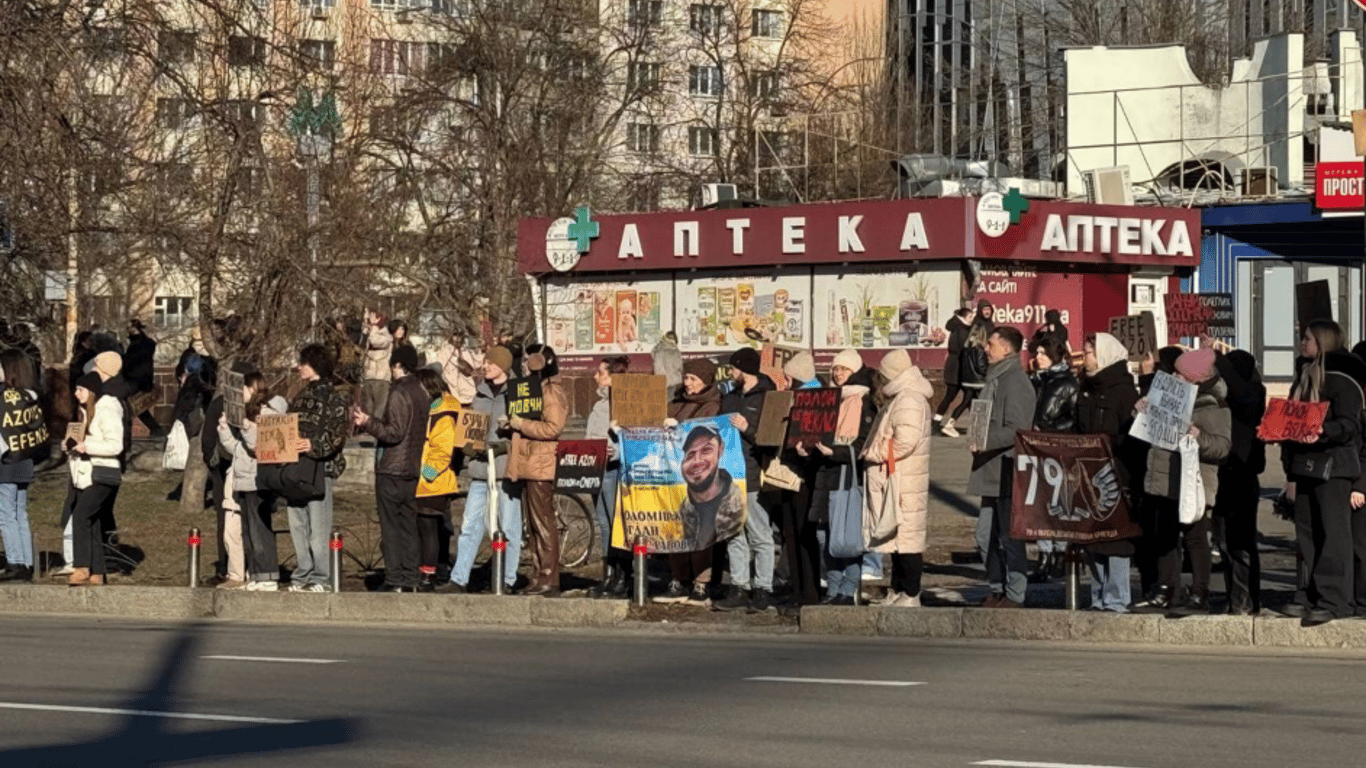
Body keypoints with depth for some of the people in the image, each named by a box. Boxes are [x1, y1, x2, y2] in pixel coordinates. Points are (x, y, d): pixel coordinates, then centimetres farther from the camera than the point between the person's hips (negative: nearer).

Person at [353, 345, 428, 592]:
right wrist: (370, 420, 22)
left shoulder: (399, 394, -14)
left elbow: (394, 433, -20)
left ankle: (394, 580, -7)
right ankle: (410, 579, 9)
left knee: (391, 527, -5)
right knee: (409, 525, 9)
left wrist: (368, 423, -15)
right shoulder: (420, 394, 13)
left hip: (391, 470, -8)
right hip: (412, 469, 8)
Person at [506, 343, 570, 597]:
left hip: (542, 466, -10)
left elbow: (553, 428, -21)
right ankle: (538, 577, 13)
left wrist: (521, 424, -16)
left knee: (543, 523, -9)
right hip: (529, 464, 10)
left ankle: (549, 579, -9)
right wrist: (513, 423, 14)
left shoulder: (553, 392, -10)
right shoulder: (534, 389, 22)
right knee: (534, 525, 10)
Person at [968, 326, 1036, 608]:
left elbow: (1017, 429, -19)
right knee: (989, 535, 12)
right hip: (992, 473, 10)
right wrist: (978, 441, 13)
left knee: (1009, 535, -5)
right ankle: (998, 589, 19)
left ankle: (1015, 594, 0)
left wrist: (987, 442, -25)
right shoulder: (994, 379, 17)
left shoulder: (1015, 382, -13)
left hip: (1008, 471, -10)